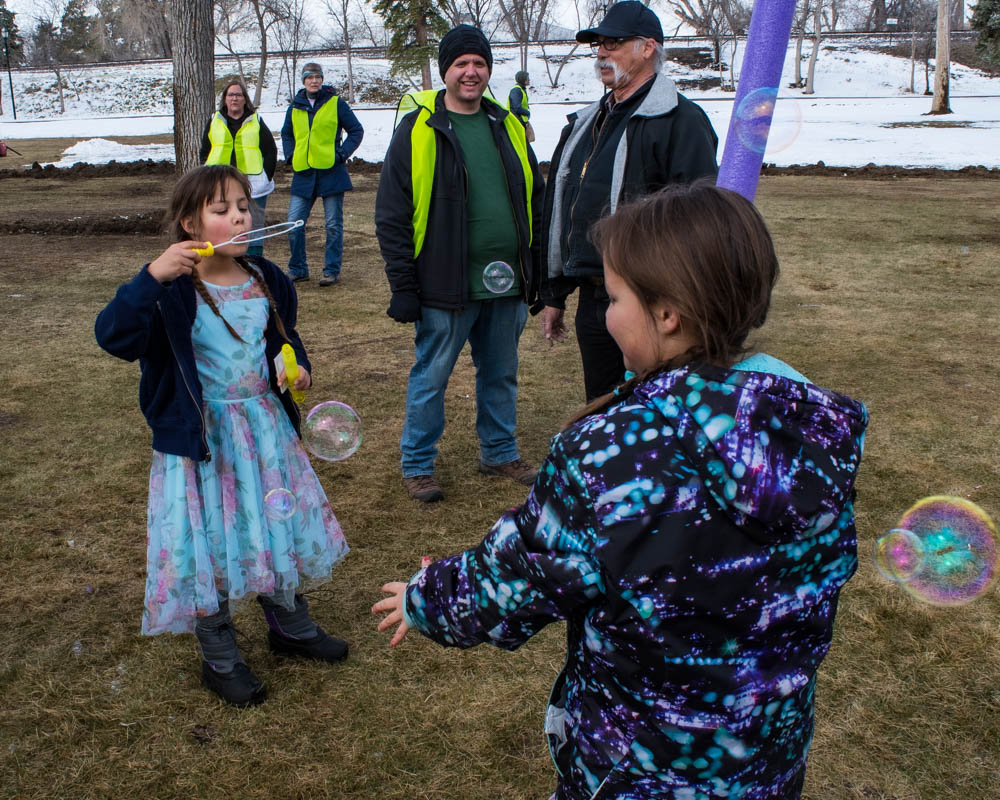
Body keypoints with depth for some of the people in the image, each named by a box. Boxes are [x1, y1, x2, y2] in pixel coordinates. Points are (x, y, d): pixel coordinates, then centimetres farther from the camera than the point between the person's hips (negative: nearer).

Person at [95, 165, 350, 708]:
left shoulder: (266, 280, 2)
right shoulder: (172, 291, -16)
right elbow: (113, 335, -29)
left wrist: (299, 367, -2)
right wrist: (151, 277, -39)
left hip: (265, 428, 6)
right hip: (200, 438, -5)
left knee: (282, 527, 17)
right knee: (210, 543, 5)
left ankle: (291, 626, 41)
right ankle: (219, 659, 25)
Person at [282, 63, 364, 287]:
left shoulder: (336, 104, 1)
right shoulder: (295, 107, 10)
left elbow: (356, 131, 4)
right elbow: (286, 134, 25)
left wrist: (342, 153, -6)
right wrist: (290, 155, 9)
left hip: (331, 172, -3)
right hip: (303, 174, 3)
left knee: (333, 224, 2)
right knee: (294, 222, -1)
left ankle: (332, 270, 12)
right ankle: (298, 269, 12)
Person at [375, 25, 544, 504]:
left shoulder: (508, 127, 10)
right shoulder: (418, 130, -5)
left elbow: (534, 199, 17)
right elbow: (391, 216, -7)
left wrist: (535, 268, 12)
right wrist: (403, 285, -12)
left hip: (507, 284, 5)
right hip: (446, 286, -5)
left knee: (501, 374, 16)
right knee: (431, 377, 5)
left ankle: (500, 454, 33)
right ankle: (417, 465, 20)